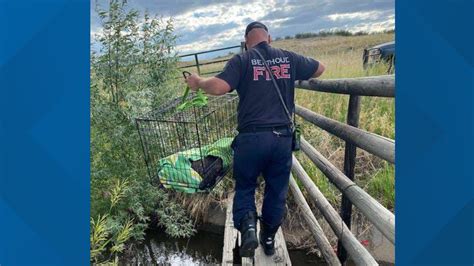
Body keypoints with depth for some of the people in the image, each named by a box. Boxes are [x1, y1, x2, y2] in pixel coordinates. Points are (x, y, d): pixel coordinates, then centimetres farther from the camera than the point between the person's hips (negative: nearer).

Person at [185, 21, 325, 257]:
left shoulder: (242, 60, -2)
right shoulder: (289, 58, 9)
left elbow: (218, 87, -17)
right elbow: (319, 69, 25)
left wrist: (198, 82, 2)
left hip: (251, 137, -3)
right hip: (283, 137, 3)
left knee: (244, 188, 19)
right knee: (277, 192, 19)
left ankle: (248, 226, -2)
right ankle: (269, 239, 35)